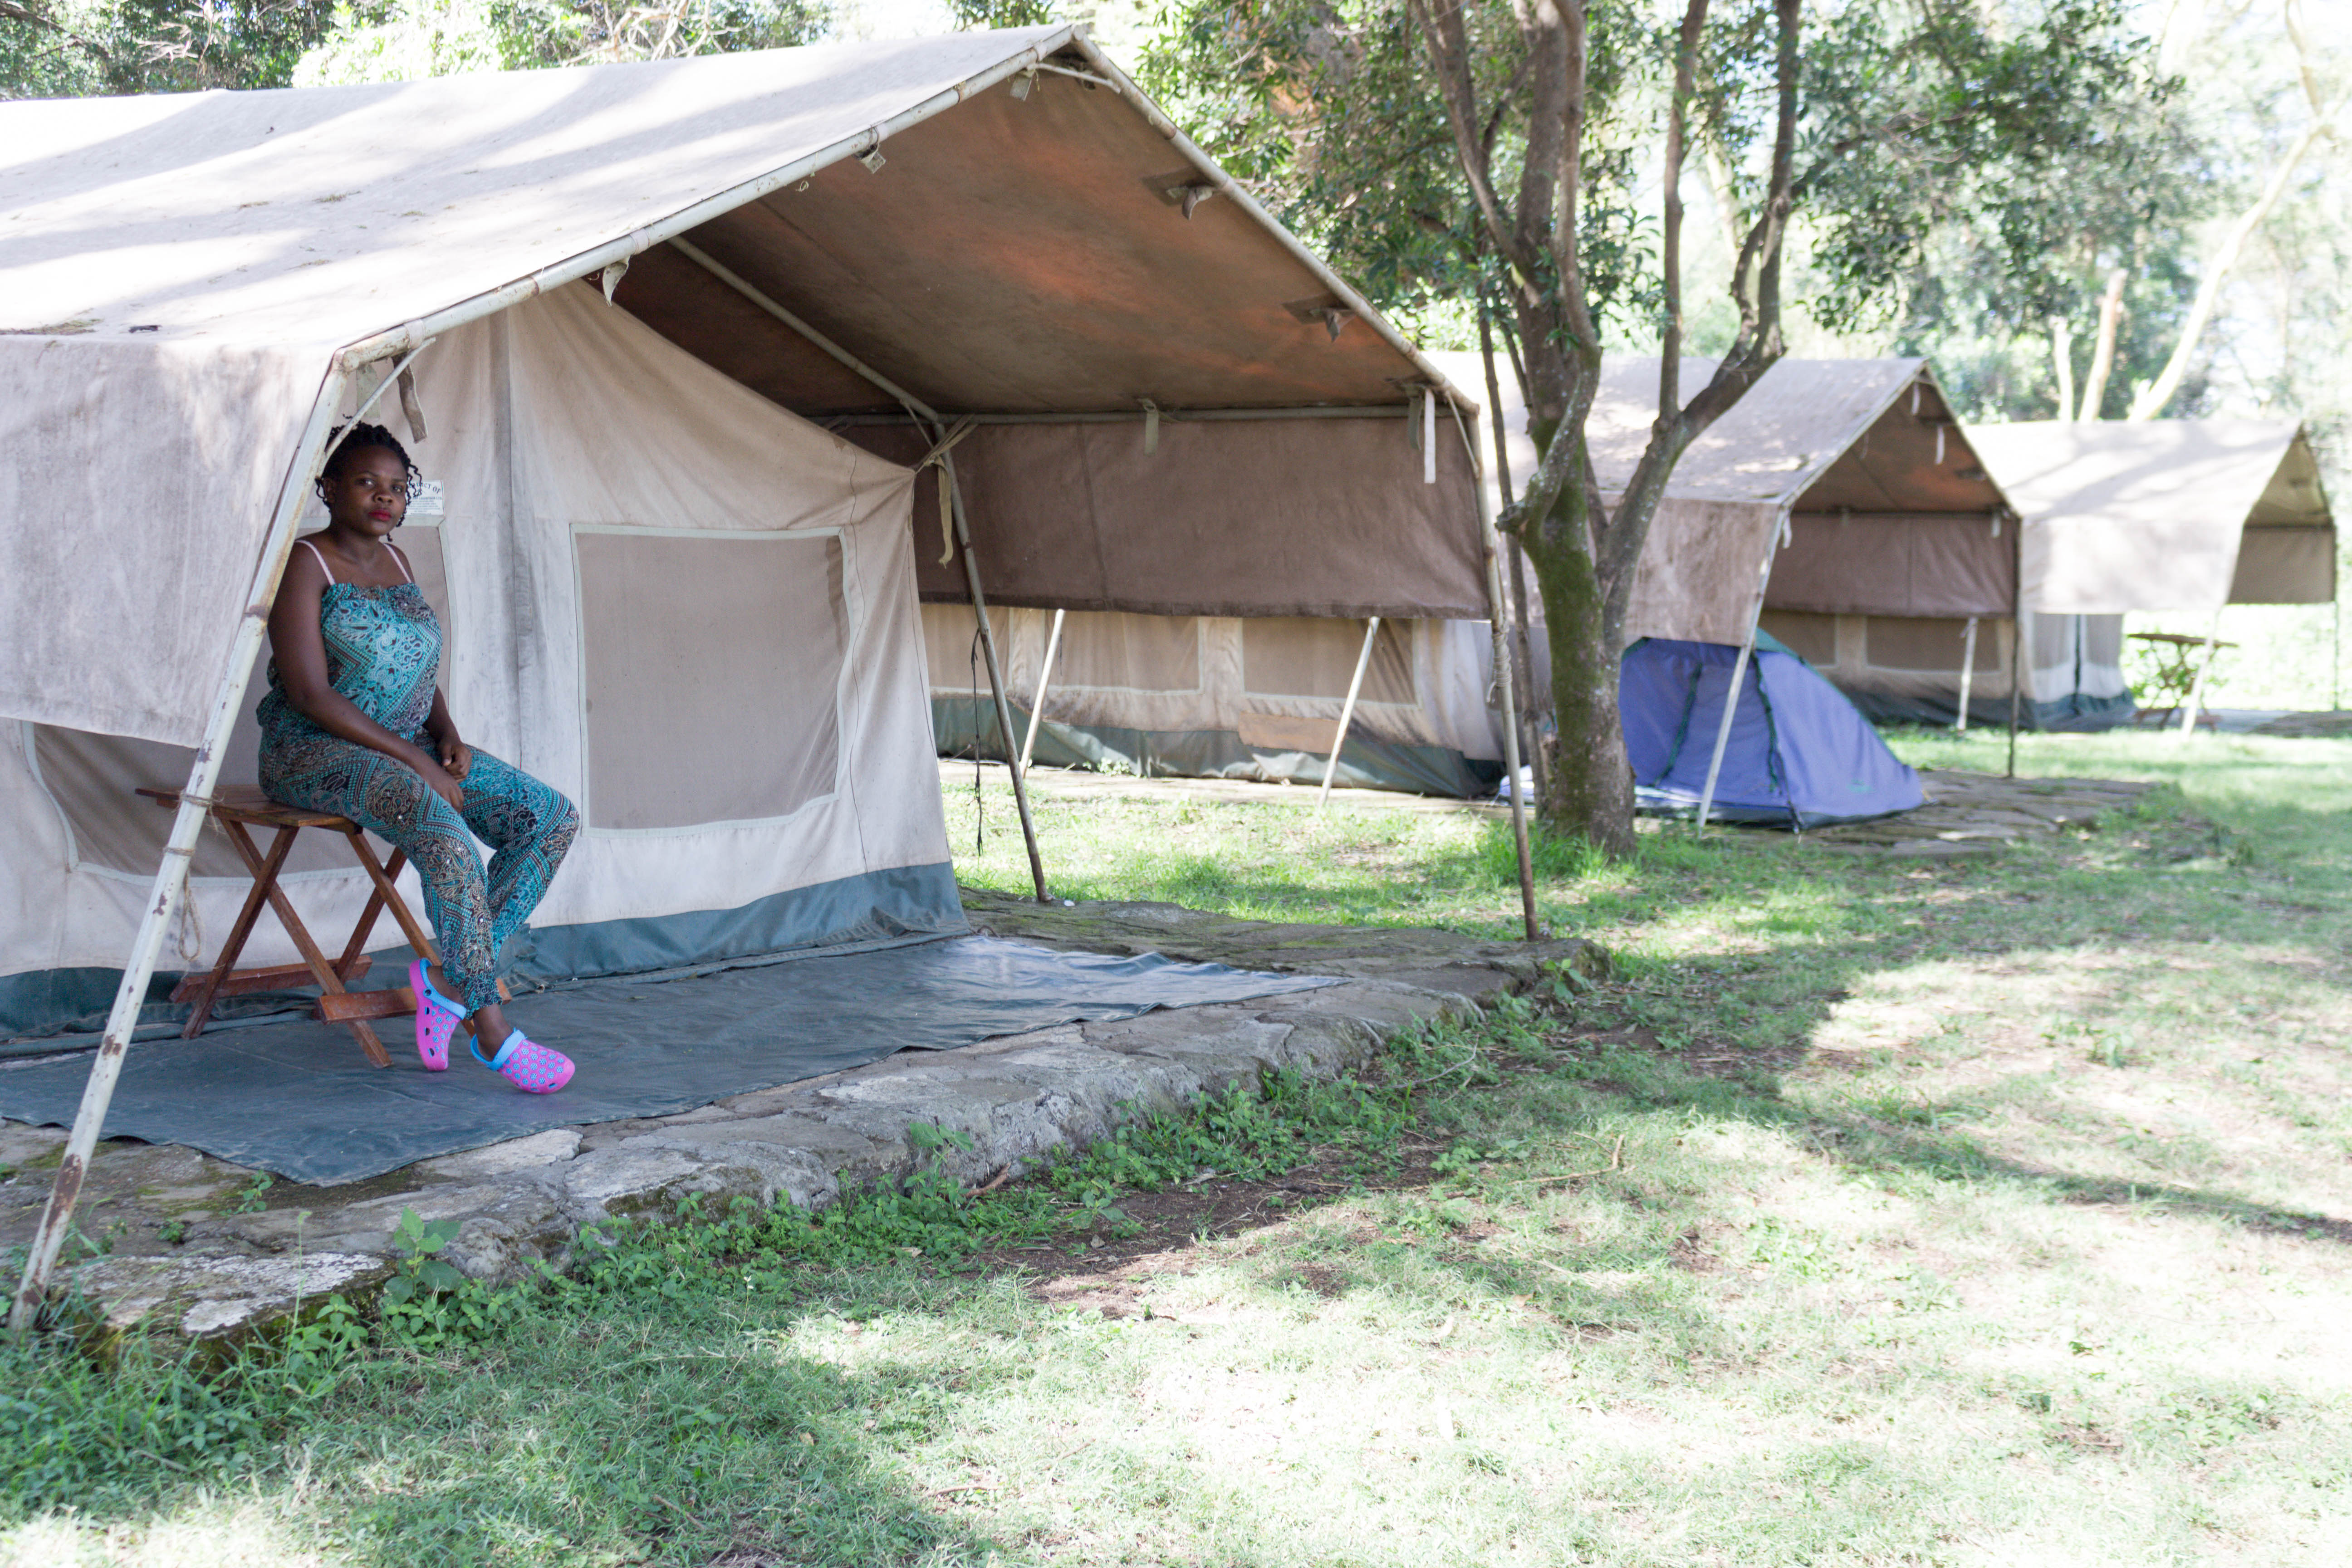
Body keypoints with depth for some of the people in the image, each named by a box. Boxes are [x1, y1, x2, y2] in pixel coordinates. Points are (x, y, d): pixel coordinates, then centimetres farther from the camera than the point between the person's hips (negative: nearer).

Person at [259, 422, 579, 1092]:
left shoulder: (396, 562, 16)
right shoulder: (305, 564, -8)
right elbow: (310, 694, -16)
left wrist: (447, 735, 0)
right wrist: (413, 758, -19)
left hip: (409, 746, 8)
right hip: (315, 754, -8)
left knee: (553, 817, -10)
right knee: (442, 830, -36)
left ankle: (449, 977, -12)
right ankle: (491, 1028, -29)